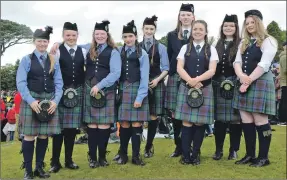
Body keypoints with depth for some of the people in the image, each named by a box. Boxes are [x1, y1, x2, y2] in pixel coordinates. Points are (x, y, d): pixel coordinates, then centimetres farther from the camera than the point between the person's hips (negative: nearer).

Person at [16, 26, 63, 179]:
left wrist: (55, 100, -8)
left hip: (49, 100, 3)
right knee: (29, 135, 0)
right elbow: (20, 82, -6)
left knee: (44, 135, 7)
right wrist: (31, 100, -17)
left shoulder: (54, 61, 8)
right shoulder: (26, 60, 0)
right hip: (31, 100, -3)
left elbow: (58, 83, 6)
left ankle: (39, 168, 19)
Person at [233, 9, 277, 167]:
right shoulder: (243, 43, 17)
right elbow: (237, 62, 7)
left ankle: (263, 157, 6)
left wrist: (249, 81, -18)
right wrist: (241, 76, -14)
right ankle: (250, 154, 17)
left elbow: (264, 64, -14)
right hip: (244, 84, 7)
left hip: (260, 83, -7)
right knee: (246, 121, 7)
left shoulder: (268, 41, -4)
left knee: (260, 121, -5)